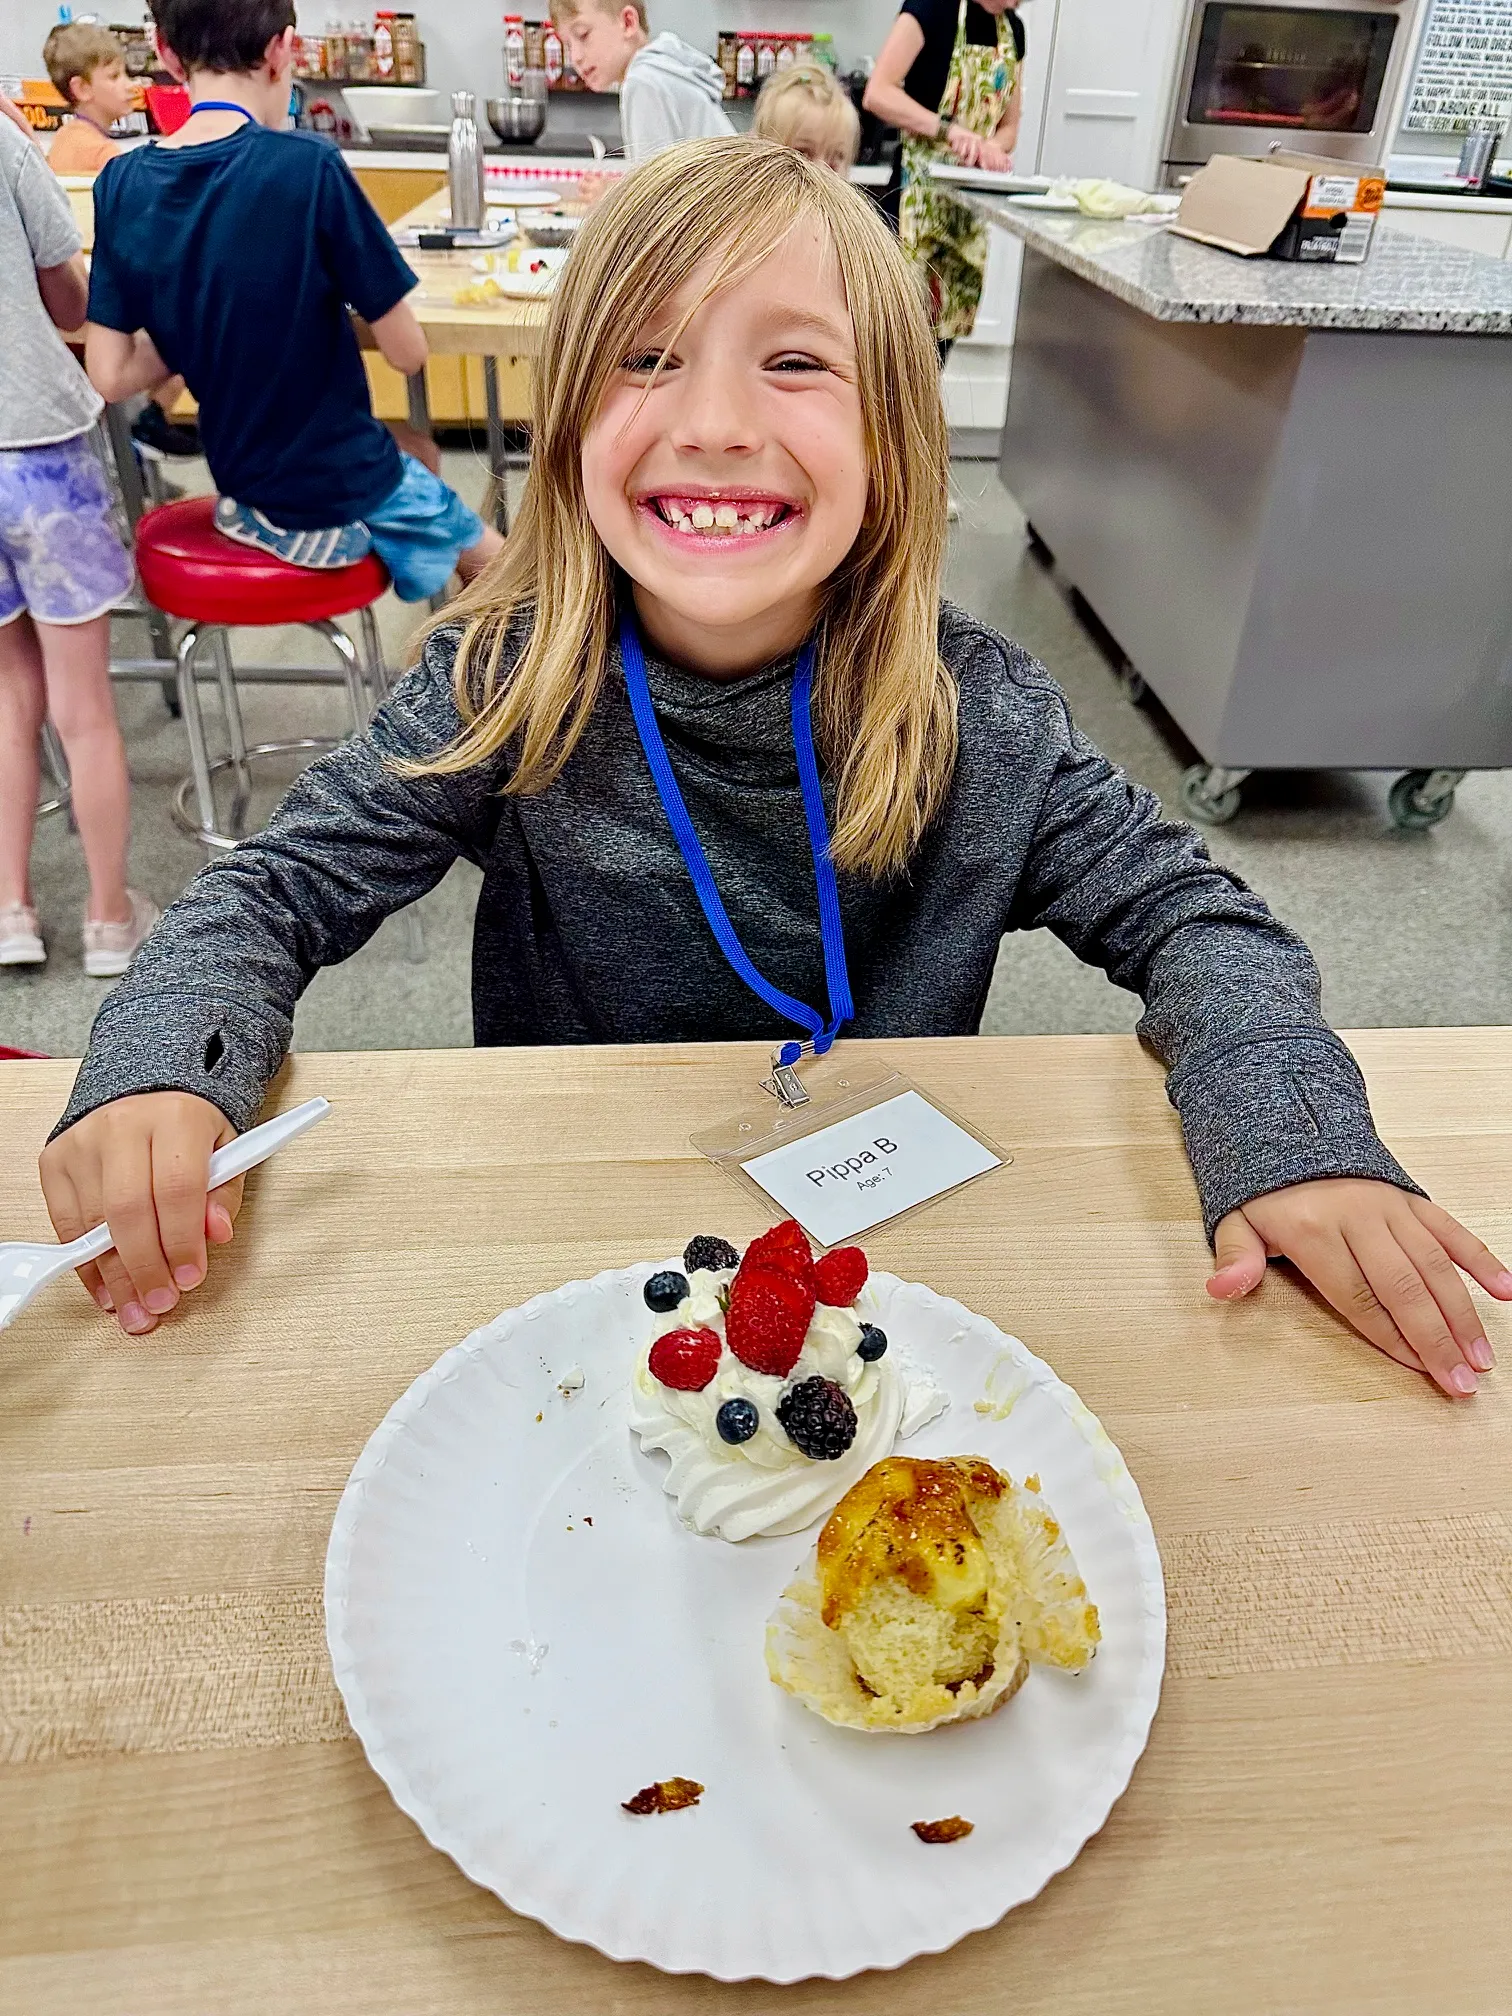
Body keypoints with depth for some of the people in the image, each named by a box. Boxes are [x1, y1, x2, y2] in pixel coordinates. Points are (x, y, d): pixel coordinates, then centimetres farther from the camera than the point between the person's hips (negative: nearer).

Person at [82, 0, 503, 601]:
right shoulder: (308, 167, -22)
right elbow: (407, 352, -16)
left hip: (242, 489, 6)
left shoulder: (121, 185, -6)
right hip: (344, 496, -6)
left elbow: (111, 376, -4)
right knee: (492, 563, 22)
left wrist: (207, 328, 8)